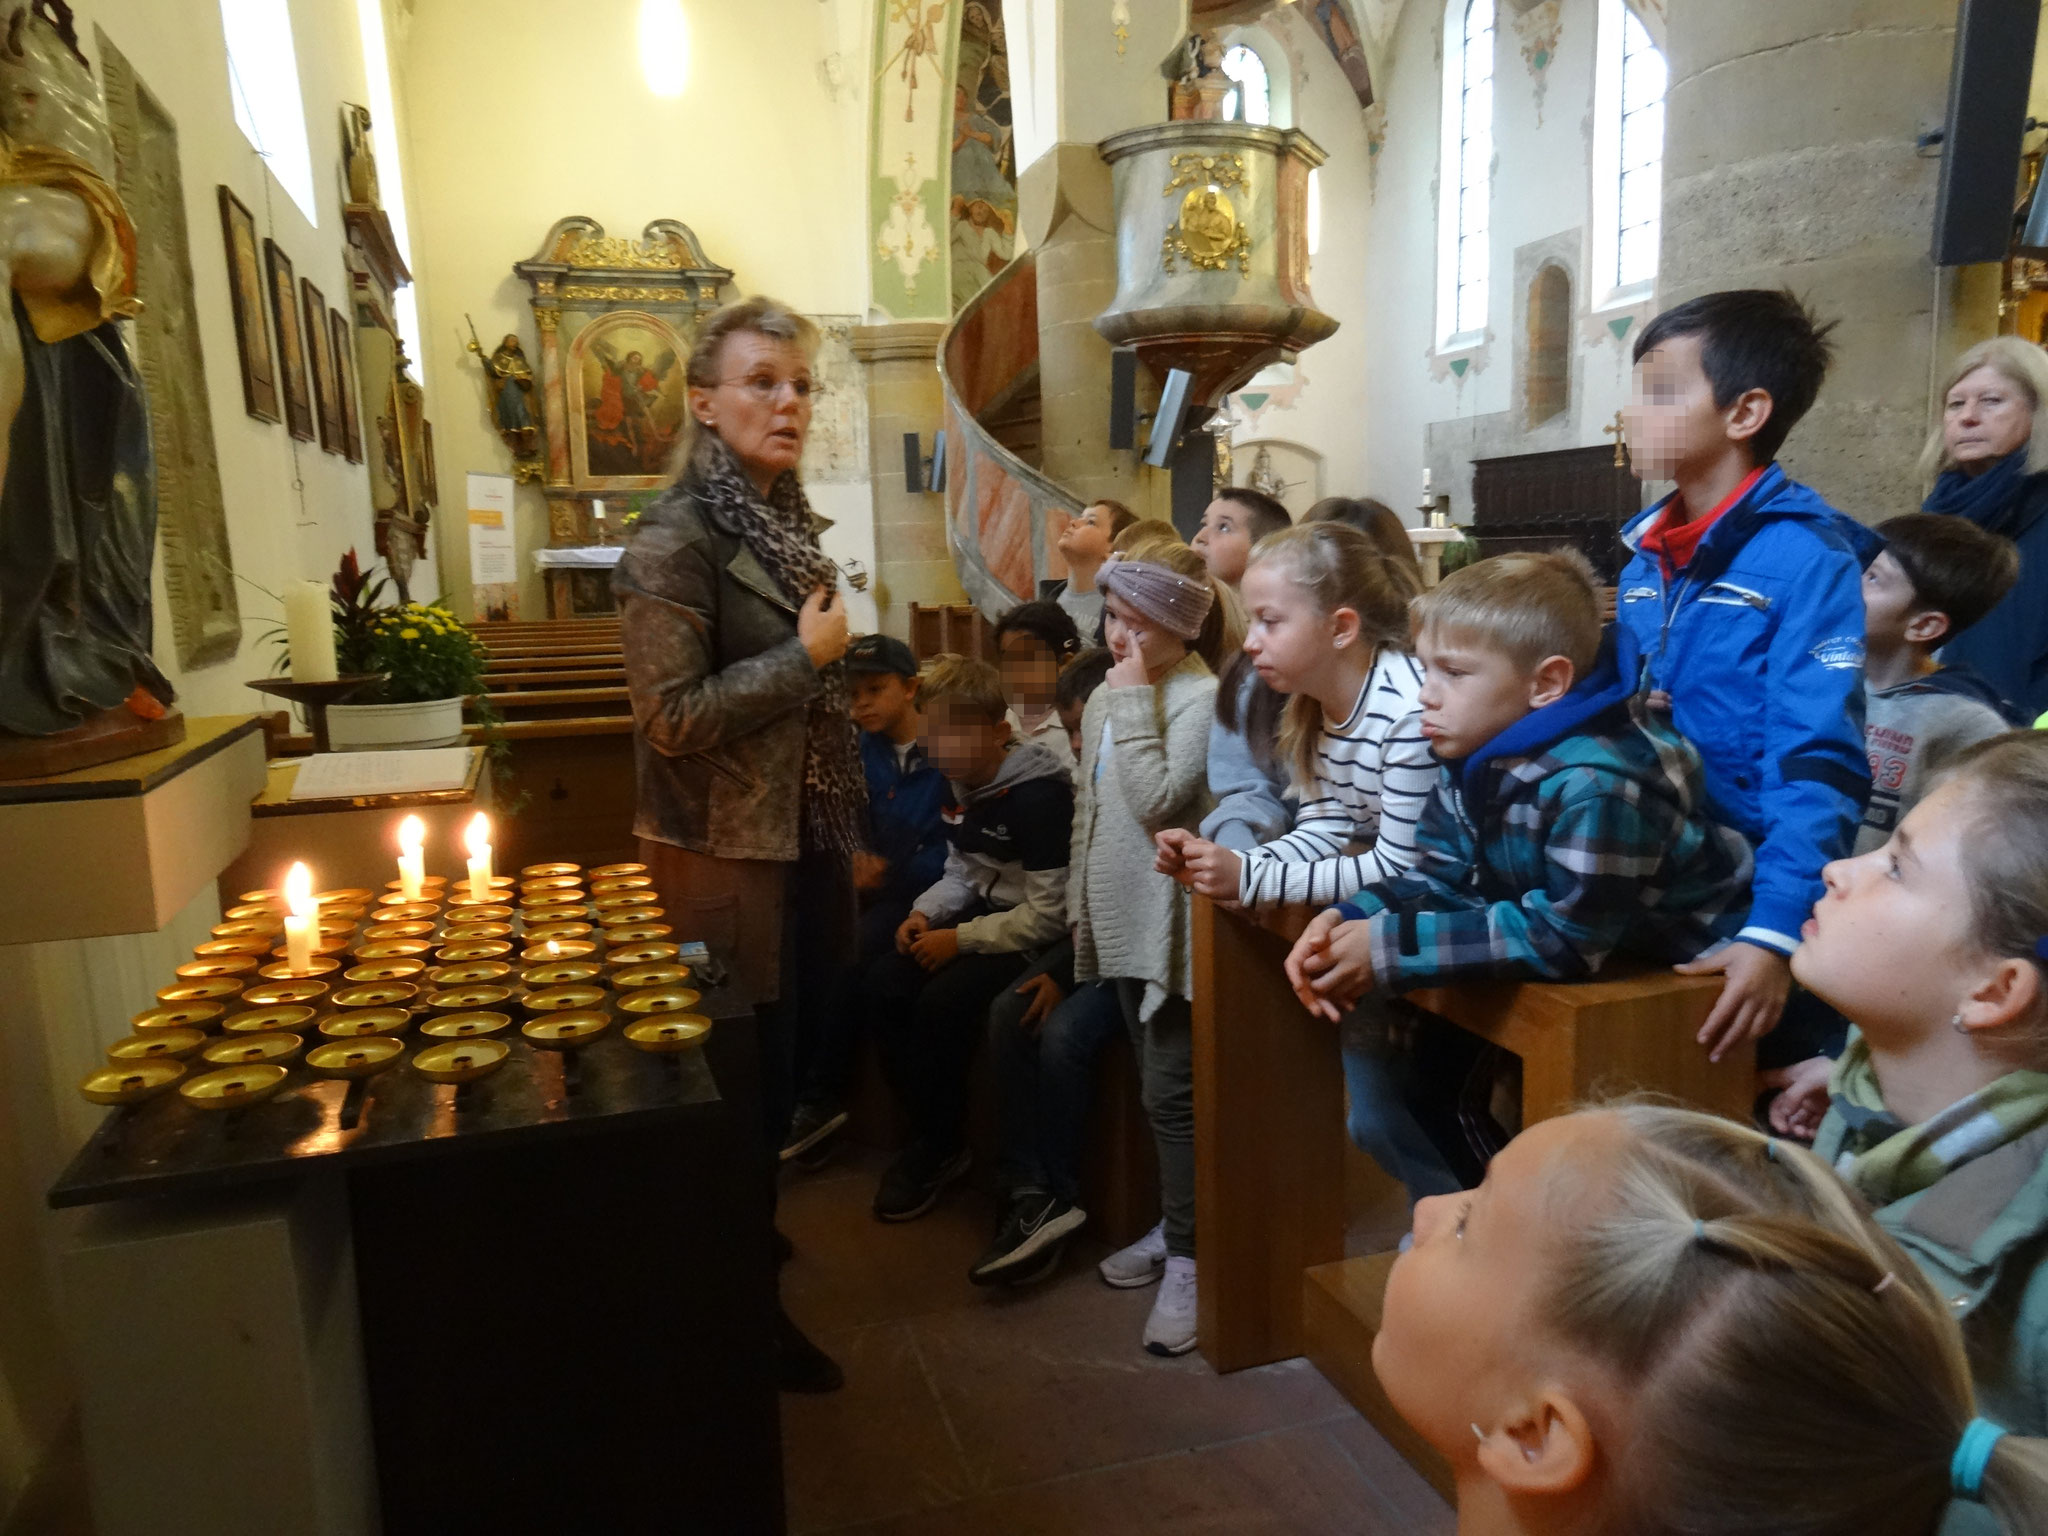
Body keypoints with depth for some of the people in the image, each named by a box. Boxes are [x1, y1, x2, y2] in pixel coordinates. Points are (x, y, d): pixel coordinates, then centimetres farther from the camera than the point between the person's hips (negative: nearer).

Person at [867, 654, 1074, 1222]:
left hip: (1035, 936, -8)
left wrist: (960, 938, -19)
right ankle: (928, 1136, 5)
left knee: (943, 1001, -26)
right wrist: (926, 913, -2)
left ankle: (942, 1150, -1)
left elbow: (1049, 914, -23)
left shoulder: (1038, 793, -22)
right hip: (983, 916, 8)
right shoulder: (962, 785, 5)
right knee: (883, 983, -9)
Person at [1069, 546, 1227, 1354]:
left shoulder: (1201, 699, -15)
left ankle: (1186, 1259, 8)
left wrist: (1134, 699, -20)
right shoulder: (1107, 697, 10)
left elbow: (1156, 801, -25)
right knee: (1157, 1086, 18)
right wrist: (1083, 910, 17)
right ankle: (1173, 1225, 32)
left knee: (1174, 1093, -4)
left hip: (1171, 924, -8)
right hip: (1122, 922, 8)